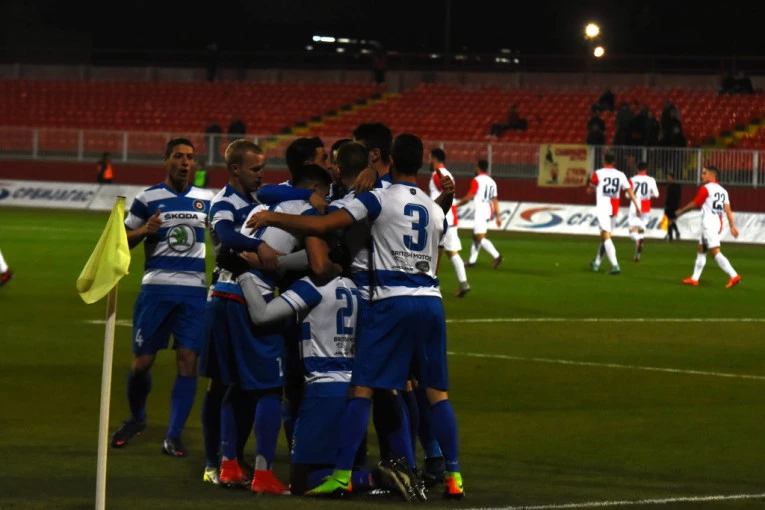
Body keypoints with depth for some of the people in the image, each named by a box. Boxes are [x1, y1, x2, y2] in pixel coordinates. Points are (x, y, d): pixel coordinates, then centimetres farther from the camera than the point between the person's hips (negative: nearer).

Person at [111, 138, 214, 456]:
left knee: (188, 361, -6)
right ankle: (136, 418, 28)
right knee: (142, 361, 1)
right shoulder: (148, 199, 1)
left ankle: (173, 436, -1)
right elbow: (123, 240, 4)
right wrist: (145, 230, -14)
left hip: (195, 290, 2)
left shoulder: (205, 200, 10)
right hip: (157, 288, -2)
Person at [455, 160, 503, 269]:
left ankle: (496, 256, -28)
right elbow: (495, 200, 12)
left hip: (480, 211, -8)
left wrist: (456, 205, 4)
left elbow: (468, 197, -10)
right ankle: (472, 260, 21)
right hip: (489, 211, 8)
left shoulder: (477, 180, -9)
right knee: (476, 236, 17)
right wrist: (497, 216, 13)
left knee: (480, 238, -12)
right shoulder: (491, 181, 12)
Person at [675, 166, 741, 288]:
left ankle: (734, 276, -25)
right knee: (701, 251, 17)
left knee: (715, 252, -14)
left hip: (709, 225, -9)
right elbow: (728, 210, 7)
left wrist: (681, 211, 14)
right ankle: (694, 278, 21)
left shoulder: (706, 188, -9)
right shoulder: (722, 190, 13)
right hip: (718, 223, 9)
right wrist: (732, 226, 4)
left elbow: (694, 204, -1)